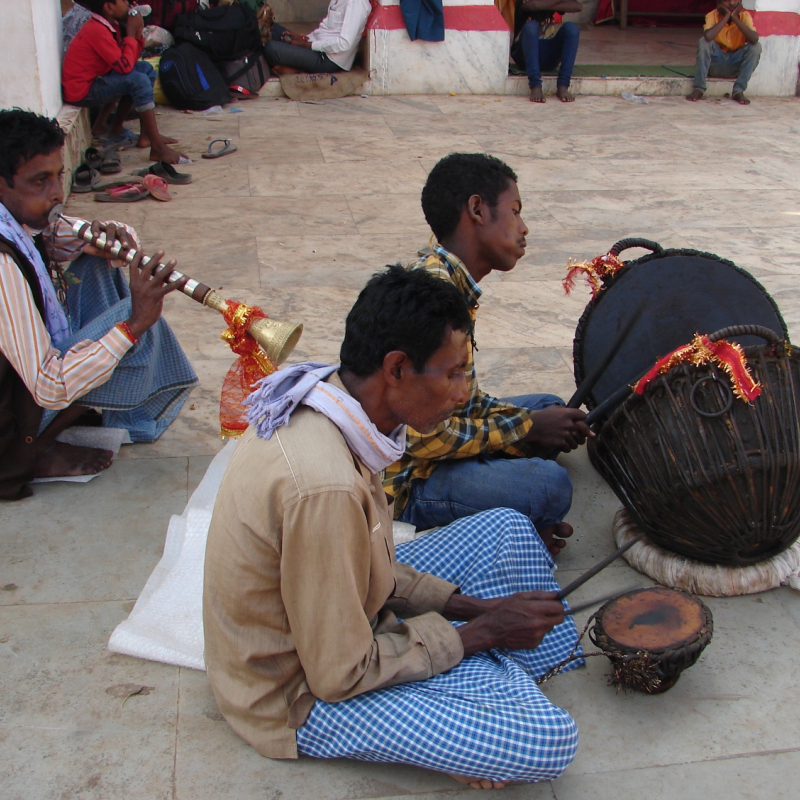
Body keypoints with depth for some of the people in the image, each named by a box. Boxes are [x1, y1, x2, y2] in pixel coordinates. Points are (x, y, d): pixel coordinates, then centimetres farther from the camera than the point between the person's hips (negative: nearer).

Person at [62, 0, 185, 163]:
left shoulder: (110, 26, 6)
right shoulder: (97, 30, -22)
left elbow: (129, 60, 6)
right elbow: (125, 66, -27)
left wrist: (137, 34, -7)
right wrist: (131, 32, -17)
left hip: (95, 79, 10)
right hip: (82, 90, -10)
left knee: (147, 69, 10)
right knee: (139, 80, -25)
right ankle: (158, 148, -25)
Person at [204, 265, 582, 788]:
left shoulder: (315, 402, -8)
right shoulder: (325, 488, -36)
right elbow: (341, 676, -26)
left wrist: (478, 606, -4)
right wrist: (481, 632, -16)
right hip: (304, 697, -9)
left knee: (507, 529, 9)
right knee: (549, 740, -21)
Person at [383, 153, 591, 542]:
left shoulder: (451, 281, 5)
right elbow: (424, 437, -27)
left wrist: (537, 422, -3)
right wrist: (528, 427, -16)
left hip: (425, 447, 10)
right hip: (401, 481, -10)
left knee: (547, 406, 18)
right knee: (549, 485, -25)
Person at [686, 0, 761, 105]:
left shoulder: (744, 16, -7)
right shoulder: (712, 16, -11)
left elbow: (754, 39, -26)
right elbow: (708, 36, -33)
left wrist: (735, 18, -24)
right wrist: (726, 17, -25)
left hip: (736, 65, 2)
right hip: (715, 64, -1)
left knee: (756, 46, -22)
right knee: (703, 41, -26)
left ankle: (738, 91, -19)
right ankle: (699, 88, -21)